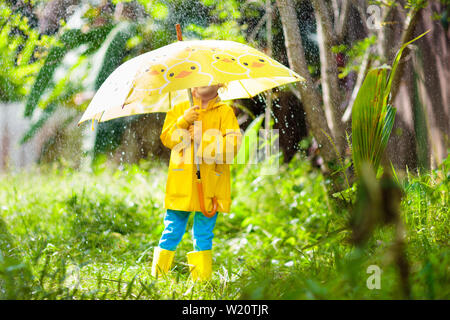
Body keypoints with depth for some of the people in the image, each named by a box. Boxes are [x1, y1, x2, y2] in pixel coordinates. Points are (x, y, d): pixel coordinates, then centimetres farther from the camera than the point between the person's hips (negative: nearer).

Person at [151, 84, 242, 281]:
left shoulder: (225, 112, 8)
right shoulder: (179, 110, 14)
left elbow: (233, 143, -4)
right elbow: (166, 138, 3)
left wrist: (204, 142, -13)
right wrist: (183, 121, -11)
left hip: (211, 183, -1)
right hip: (182, 182, 1)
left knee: (203, 233, 2)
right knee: (172, 231, 3)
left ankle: (201, 277, 8)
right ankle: (157, 272, 11)